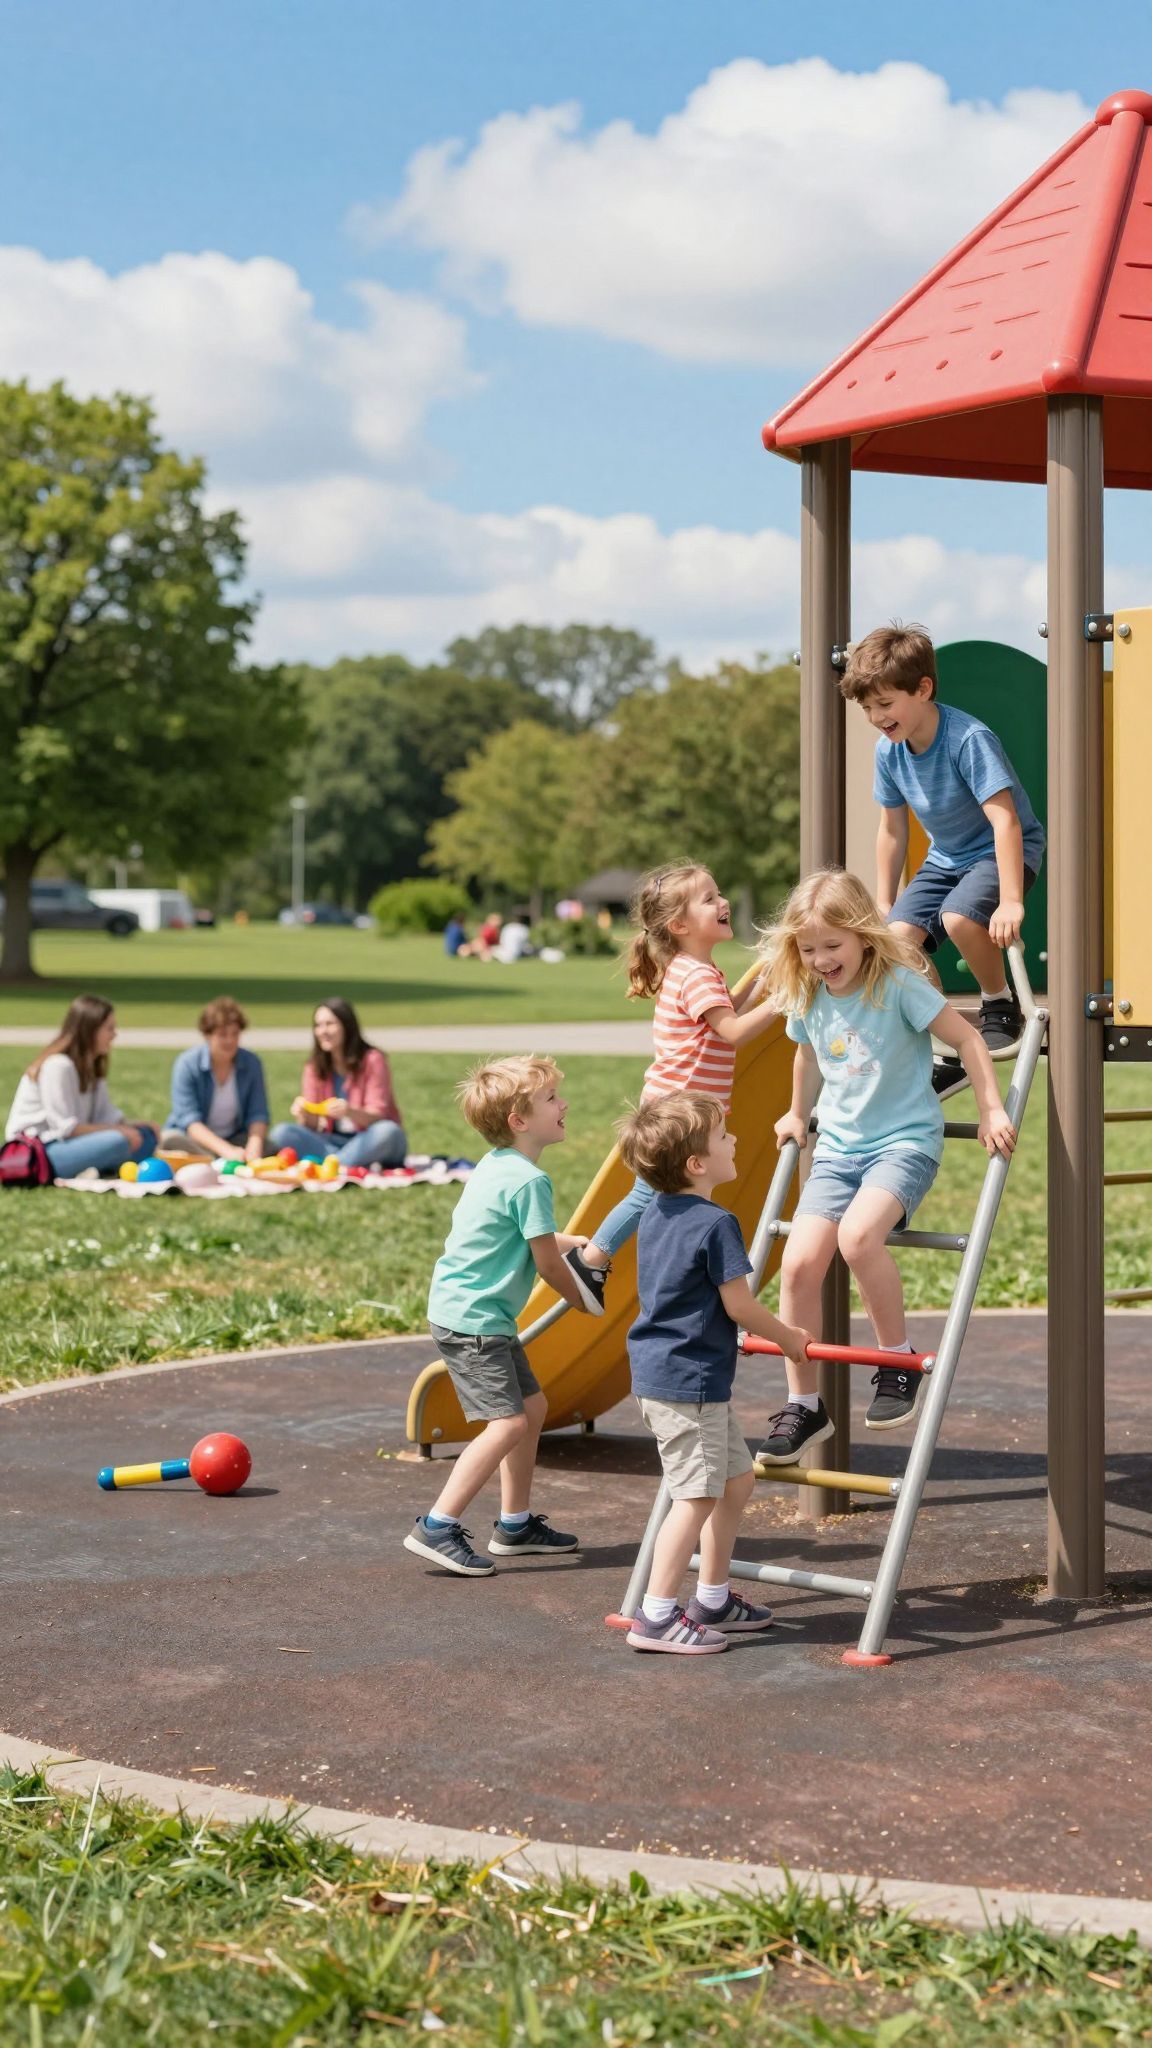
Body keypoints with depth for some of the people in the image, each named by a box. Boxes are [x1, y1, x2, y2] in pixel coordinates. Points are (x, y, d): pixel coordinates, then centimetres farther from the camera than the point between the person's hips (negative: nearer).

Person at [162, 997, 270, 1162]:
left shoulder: (251, 1063, -2)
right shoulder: (187, 1064, -13)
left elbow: (258, 1114, -6)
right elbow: (189, 1120, -22)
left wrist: (254, 1145, -30)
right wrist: (227, 1150, -37)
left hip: (234, 1140, 2)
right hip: (194, 1140, -2)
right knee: (171, 1139, -35)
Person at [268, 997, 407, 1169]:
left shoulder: (372, 1060, -8)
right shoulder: (314, 1068, 4)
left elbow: (377, 1116, -15)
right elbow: (313, 1125, 0)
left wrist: (349, 1112, -36)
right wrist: (304, 1116, -25)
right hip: (333, 1142, 4)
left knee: (388, 1131, -36)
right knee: (282, 1133, -20)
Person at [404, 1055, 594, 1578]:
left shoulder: (497, 1167, 12)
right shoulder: (528, 1180, -19)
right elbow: (547, 1263, -12)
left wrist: (573, 1242, 26)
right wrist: (582, 1299, 5)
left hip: (482, 1316, 11)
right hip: (472, 1318, -11)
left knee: (532, 1405, 17)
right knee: (508, 1422, -14)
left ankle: (515, 1525, 25)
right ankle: (436, 1527, -13)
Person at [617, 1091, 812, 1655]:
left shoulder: (655, 1215, 11)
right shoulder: (715, 1225, -18)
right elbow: (740, 1306, -14)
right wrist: (788, 1339, 4)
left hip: (661, 1371, 10)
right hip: (689, 1380, -10)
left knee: (736, 1478, 19)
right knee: (697, 1495, -7)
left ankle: (713, 1601, 25)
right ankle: (656, 1617, -5)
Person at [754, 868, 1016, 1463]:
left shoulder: (899, 983, -13)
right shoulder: (805, 996, 4)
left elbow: (966, 1038, -8)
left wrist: (992, 1112, -10)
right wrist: (798, 1115, 32)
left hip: (905, 1140, -5)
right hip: (838, 1145, 6)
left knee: (857, 1234, -33)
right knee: (798, 1262, -11)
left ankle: (899, 1362, -11)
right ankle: (803, 1406, 3)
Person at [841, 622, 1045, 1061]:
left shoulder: (969, 739, -27)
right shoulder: (888, 750, -7)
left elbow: (1005, 820, -32)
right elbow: (892, 831, 6)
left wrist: (1011, 902, -38)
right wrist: (884, 905, 8)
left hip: (1004, 850, -6)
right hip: (945, 857, 7)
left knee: (958, 917, -34)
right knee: (898, 935, -15)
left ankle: (1001, 1006, -7)